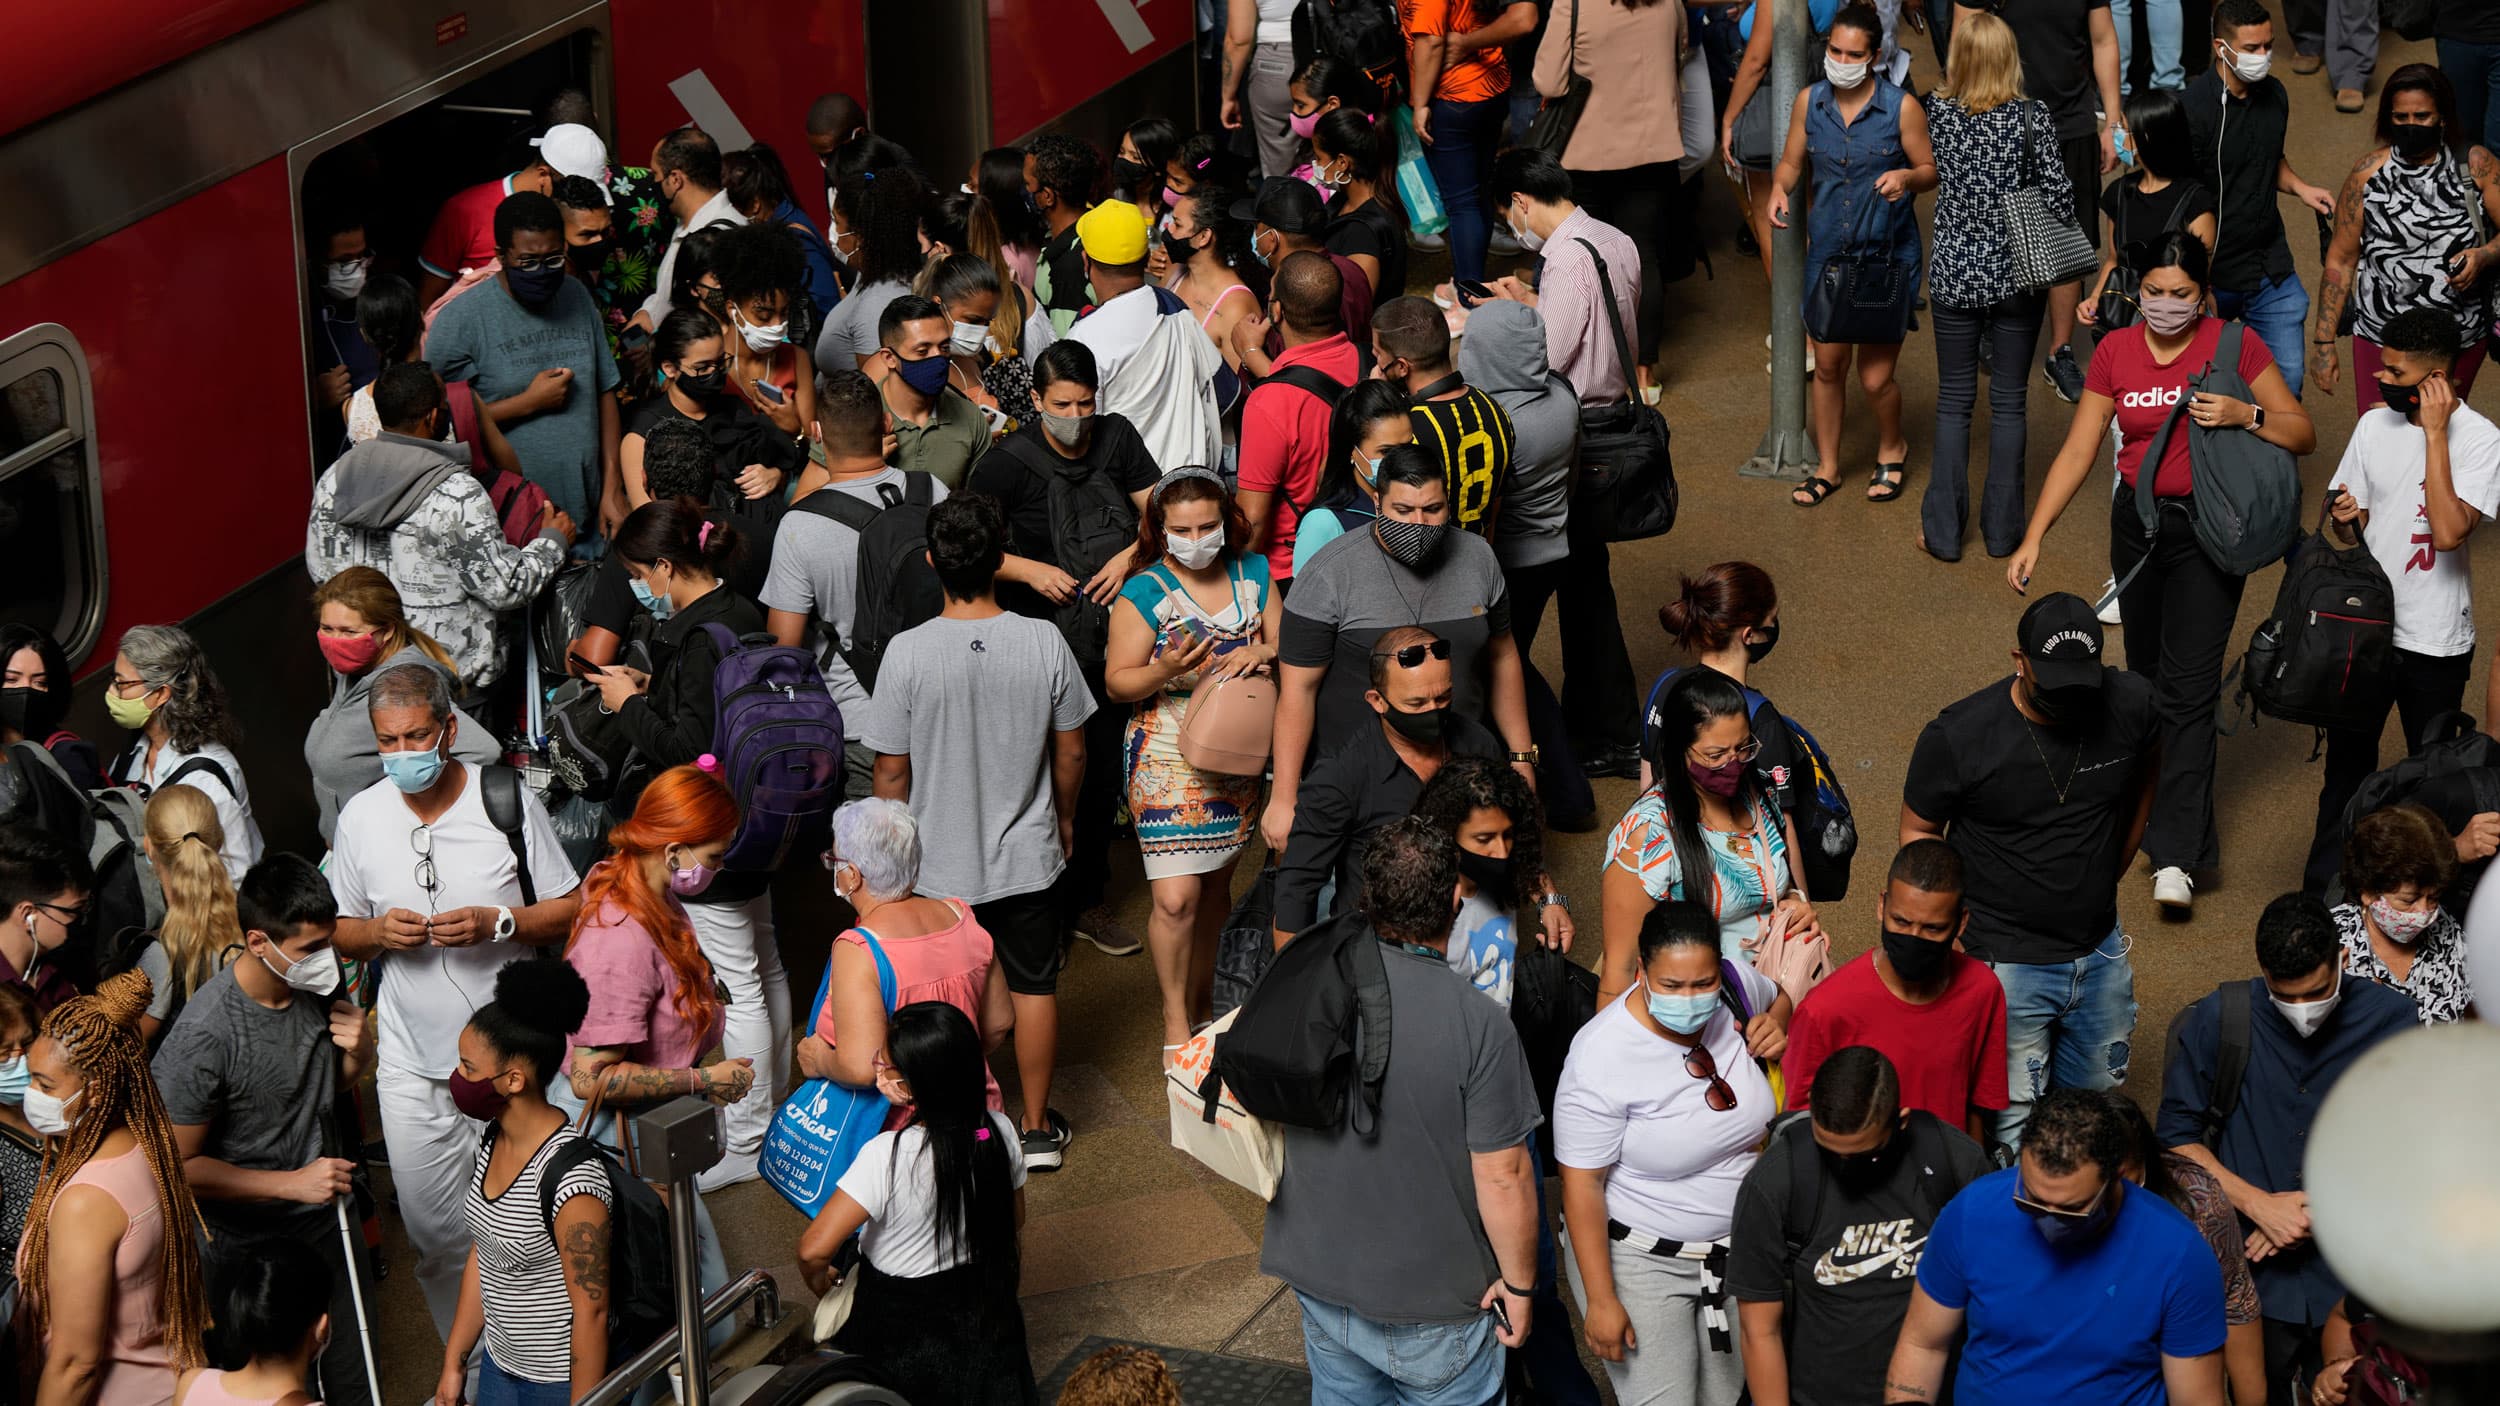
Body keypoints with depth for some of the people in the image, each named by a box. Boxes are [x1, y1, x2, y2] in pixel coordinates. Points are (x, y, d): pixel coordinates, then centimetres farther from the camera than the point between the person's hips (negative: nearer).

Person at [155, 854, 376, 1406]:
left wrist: (360, 1051, -12)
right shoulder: (205, 1034, -29)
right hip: (248, 1242, -6)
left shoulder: (321, 981, -9)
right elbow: (179, 1164, -22)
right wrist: (291, 1183, -25)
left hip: (329, 1226, 6)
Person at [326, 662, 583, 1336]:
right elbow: (341, 932, 12)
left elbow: (571, 908, -1)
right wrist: (377, 932, -11)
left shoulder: (507, 801, -7)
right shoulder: (361, 816, 1)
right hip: (411, 1065, 2)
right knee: (435, 1236, 8)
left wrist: (497, 923, -19)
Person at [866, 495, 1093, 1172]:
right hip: (1027, 857, 1)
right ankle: (1037, 1127, 28)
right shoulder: (1044, 642, -15)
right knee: (1034, 987, 17)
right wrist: (1064, 817, 17)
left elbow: (892, 771, -11)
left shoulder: (908, 652, -20)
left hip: (939, 865, -1)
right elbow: (1070, 751, -2)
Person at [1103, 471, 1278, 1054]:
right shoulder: (1144, 593, -9)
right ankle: (1175, 1018, 7)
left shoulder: (1253, 573, 5)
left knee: (1216, 884, 14)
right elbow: (1117, 683, -8)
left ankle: (1203, 995, 32)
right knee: (1176, 897, -9)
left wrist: (1263, 652, -15)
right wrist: (1165, 672, -28)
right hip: (1168, 759, -4)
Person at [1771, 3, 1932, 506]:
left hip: (1887, 253, -3)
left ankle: (1891, 450, 31)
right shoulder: (1810, 102, 0)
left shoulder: (1901, 107, -10)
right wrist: (1779, 188, -11)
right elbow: (1792, 162, 11)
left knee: (1875, 377, 0)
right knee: (1827, 365, 10)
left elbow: (1931, 172, -1)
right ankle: (1828, 467, 29)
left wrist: (1906, 176, -24)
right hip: (1828, 252, 3)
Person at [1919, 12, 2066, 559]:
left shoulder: (1938, 111, -7)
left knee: (1953, 399, 11)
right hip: (2017, 274, -1)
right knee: (2009, 400, 11)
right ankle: (2002, 529, 15)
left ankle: (1944, 531, 11)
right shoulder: (2033, 117, -12)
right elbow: (2059, 195, -12)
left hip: (1954, 273, 1)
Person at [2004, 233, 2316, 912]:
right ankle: (2165, 805, 32)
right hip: (2138, 522, 4)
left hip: (2208, 529, -4)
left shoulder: (2236, 345, -6)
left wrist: (2245, 415, -22)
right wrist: (2032, 539, -5)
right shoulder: (2115, 352, 1)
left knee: (2189, 684, -9)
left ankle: (2175, 856, -12)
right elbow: (2077, 453, 2)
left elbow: (2303, 434, -3)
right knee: (2148, 672, 13)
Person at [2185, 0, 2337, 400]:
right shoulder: (2192, 109, -19)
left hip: (2272, 268, 6)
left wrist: (2299, 188, 3)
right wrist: (2197, 289, -22)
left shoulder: (2274, 94, 4)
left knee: (2289, 377, 4)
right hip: (2213, 275, -5)